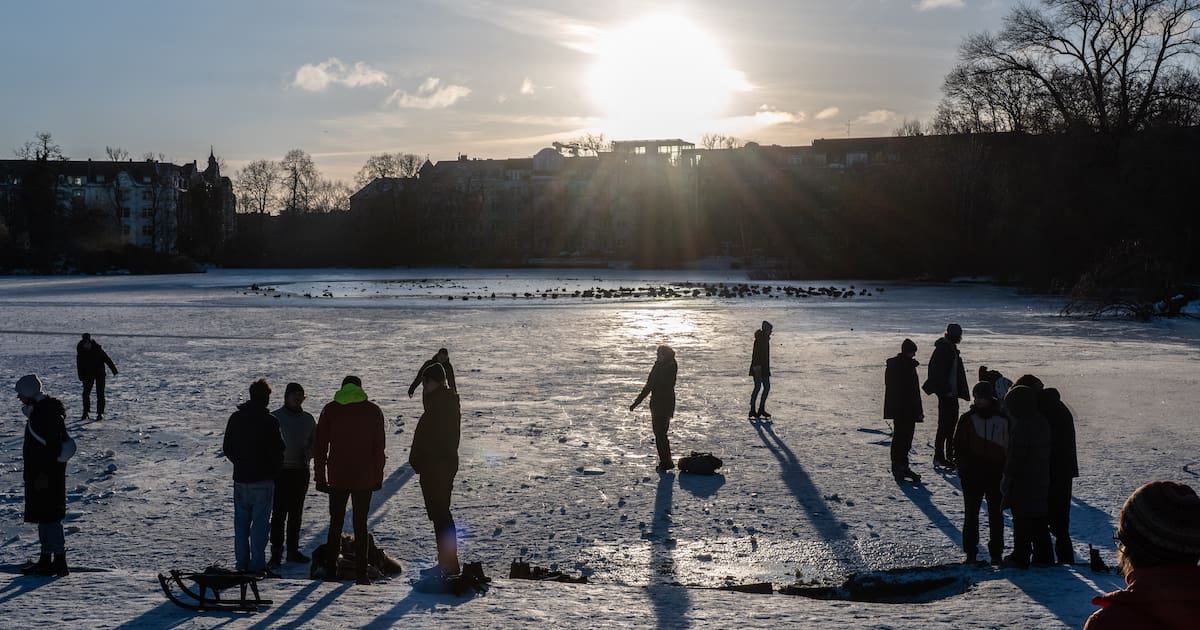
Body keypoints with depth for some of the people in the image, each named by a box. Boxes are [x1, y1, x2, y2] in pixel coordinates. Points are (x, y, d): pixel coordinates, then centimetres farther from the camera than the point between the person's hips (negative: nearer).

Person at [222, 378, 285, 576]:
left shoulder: (235, 418, 4)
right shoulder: (270, 421, -12)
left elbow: (228, 449, 9)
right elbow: (278, 451, -10)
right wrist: (274, 471, 8)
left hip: (240, 478, 5)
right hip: (263, 480, -5)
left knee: (241, 523, 12)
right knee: (260, 523, 0)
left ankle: (241, 564, 15)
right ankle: (257, 565, -2)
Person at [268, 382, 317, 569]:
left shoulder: (308, 419, 10)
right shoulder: (275, 417, -4)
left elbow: (315, 442, 16)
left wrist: (308, 454, -4)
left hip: (301, 471, 5)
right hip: (281, 471, -5)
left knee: (296, 513, 12)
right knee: (279, 513, -7)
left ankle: (293, 550, 20)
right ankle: (276, 553, -4)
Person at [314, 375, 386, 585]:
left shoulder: (329, 410, 1)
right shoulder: (373, 411, 0)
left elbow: (320, 446, 1)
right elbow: (379, 447, 0)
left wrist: (320, 476, 6)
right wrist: (378, 476, 7)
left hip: (337, 478, 0)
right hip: (365, 479, 0)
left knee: (335, 524, 12)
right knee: (360, 525, 6)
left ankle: (331, 572, 10)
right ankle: (360, 574, 2)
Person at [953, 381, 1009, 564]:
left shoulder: (1003, 419, 0)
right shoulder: (967, 419, 2)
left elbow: (1010, 447, 5)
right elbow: (958, 446, 5)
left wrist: (1005, 470, -3)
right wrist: (964, 467, -5)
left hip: (996, 474, -1)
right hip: (972, 475, 1)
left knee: (996, 514, 5)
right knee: (971, 514, 4)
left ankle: (996, 552, 14)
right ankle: (970, 552, 11)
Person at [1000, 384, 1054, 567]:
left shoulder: (1021, 425, -19)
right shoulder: (1041, 422, 9)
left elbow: (1016, 455, -20)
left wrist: (1007, 477, -11)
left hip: (1023, 480, -9)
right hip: (1041, 479, 9)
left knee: (1022, 518, -1)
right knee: (1038, 518, 15)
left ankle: (1021, 556, 3)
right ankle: (1044, 555, 20)